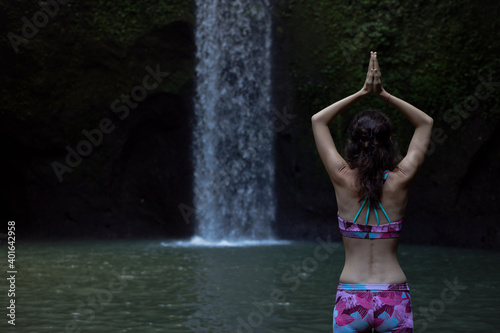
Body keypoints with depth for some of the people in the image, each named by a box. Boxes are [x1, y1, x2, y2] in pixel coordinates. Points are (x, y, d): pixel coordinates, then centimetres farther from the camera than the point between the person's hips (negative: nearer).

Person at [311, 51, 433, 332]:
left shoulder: (344, 180, -6)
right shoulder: (400, 181, -5)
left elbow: (318, 121, 8)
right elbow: (426, 123, 10)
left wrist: (363, 92, 5)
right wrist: (384, 94, 5)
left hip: (351, 299, 0)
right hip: (394, 299, 0)